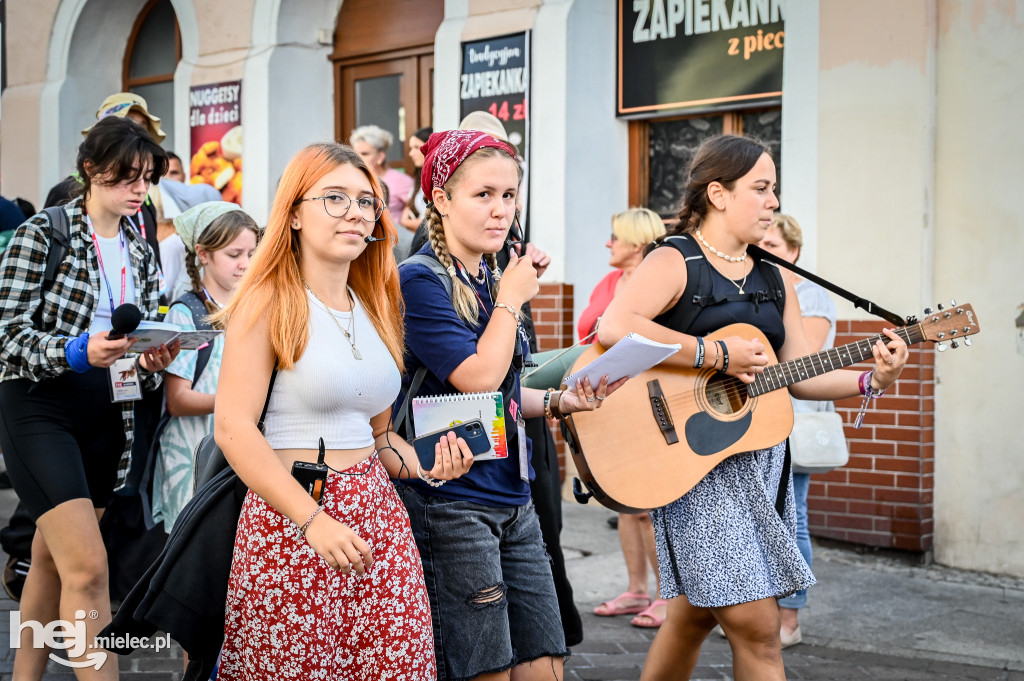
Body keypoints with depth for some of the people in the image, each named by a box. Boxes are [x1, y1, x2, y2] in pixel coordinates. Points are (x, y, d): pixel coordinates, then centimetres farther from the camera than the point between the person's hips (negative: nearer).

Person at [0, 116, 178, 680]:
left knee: (51, 561, 14)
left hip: (107, 417, 6)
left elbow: (145, 339, 14)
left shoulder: (140, 252, 12)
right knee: (88, 567, -15)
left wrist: (150, 362, -9)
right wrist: (78, 352, -28)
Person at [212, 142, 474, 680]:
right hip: (290, 517, -6)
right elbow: (233, 427, -14)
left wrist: (427, 465, 1)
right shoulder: (269, 301, -6)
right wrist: (314, 520, -19)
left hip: (377, 513, 6)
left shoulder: (374, 308, 15)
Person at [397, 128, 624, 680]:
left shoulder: (494, 279, 12)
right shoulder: (419, 280, -11)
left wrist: (561, 402, 5)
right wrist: (512, 299, -9)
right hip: (451, 500, -8)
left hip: (513, 499, 8)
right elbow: (478, 377, -21)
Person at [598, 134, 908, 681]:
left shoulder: (773, 281, 15)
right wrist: (718, 356, -23)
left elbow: (801, 376, 13)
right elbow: (613, 327, -26)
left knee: (698, 612, 14)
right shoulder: (672, 262, -8)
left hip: (760, 462, 7)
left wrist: (872, 381, -4)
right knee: (757, 627, -9)